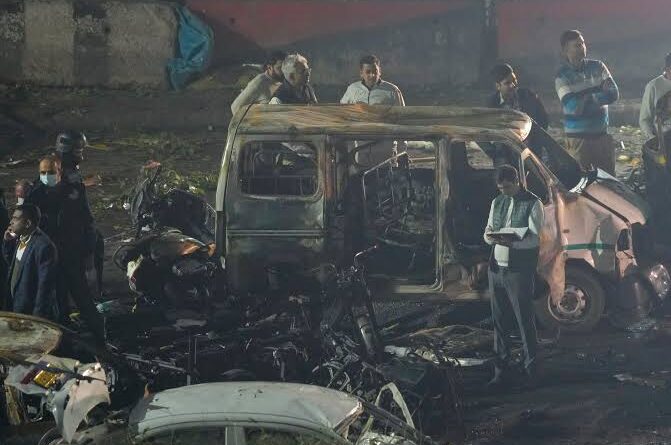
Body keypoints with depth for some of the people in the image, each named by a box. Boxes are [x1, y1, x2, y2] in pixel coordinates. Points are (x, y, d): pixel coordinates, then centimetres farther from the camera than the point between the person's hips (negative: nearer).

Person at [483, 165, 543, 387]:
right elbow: (488, 231, 14)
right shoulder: (497, 202, 12)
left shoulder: (532, 204, -6)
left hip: (519, 271, -6)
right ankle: (501, 370, 14)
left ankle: (531, 369, 8)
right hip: (496, 269, 6)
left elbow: (534, 239, -13)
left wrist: (511, 242, -30)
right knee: (499, 323, 8)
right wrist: (490, 236, -11)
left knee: (525, 321, -1)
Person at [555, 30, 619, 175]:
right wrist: (601, 96, -9)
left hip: (603, 135, 4)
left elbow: (614, 94, -3)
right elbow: (573, 107, -16)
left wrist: (588, 99, -14)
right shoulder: (562, 76, -5)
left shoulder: (598, 66, 8)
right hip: (578, 139, -4)